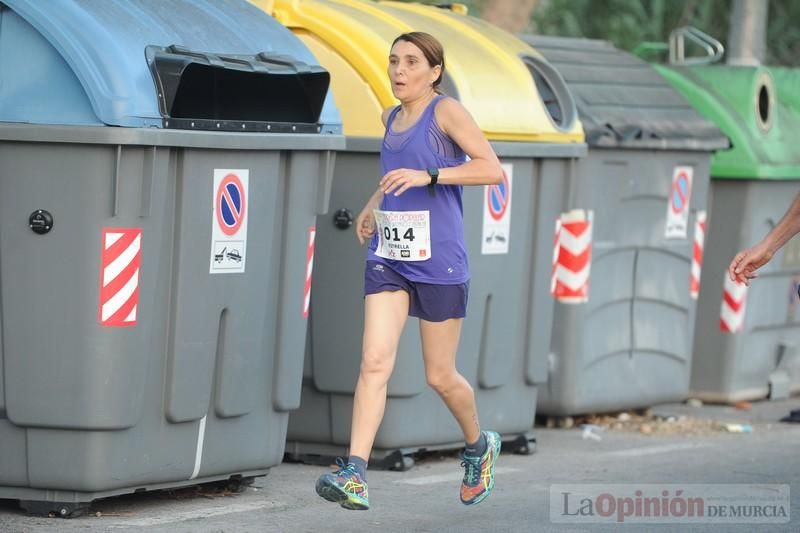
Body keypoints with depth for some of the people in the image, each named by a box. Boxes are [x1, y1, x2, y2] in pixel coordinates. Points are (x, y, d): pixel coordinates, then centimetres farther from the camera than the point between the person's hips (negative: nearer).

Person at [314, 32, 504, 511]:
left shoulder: (447, 112, -8)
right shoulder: (392, 118, 13)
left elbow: (492, 169, -18)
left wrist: (426, 176, -25)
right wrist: (374, 204, 18)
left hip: (440, 263, -5)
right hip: (388, 259, 5)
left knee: (440, 376, 7)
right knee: (375, 362, -12)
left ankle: (479, 447, 36)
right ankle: (355, 475, -20)